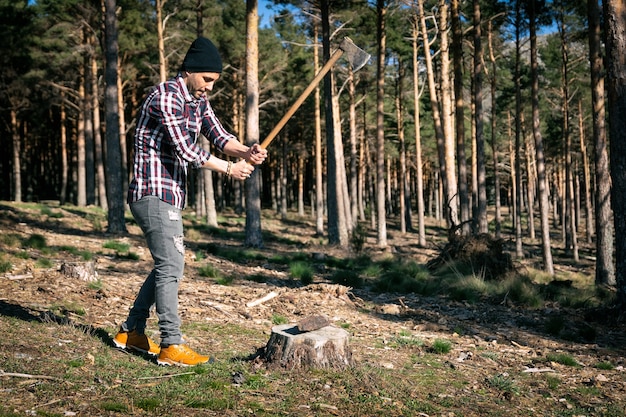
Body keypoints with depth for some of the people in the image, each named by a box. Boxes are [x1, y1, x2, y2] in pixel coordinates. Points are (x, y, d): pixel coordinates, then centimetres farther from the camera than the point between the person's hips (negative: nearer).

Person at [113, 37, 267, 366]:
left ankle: (130, 332, 23)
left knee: (168, 265, 14)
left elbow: (219, 136, 4)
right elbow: (186, 150, -20)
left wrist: (246, 152, -17)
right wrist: (229, 169, -13)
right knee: (170, 266, -11)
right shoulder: (166, 96, -15)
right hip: (153, 193, -10)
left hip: (169, 195, 10)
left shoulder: (198, 100, 14)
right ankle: (171, 346, -6)